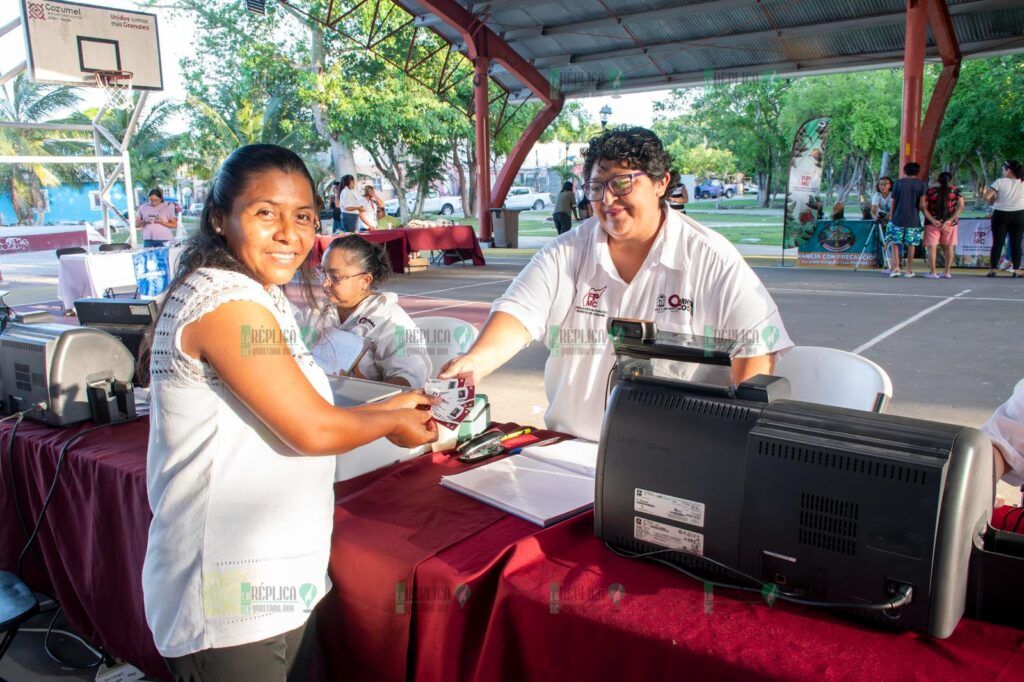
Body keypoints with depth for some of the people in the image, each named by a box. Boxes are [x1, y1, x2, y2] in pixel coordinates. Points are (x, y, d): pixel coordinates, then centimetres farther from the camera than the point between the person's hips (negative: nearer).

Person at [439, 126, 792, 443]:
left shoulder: (710, 259, 0)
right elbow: (518, 316, -5)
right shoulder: (564, 255, 7)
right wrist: (474, 362, -24)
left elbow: (755, 351, -3)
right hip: (570, 445, 3)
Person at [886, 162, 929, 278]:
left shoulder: (898, 182, 2)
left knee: (895, 243, 7)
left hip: (898, 218, -1)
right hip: (913, 220, 1)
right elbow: (922, 204, -5)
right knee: (911, 245, 9)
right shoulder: (922, 184, 2)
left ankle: (896, 268, -6)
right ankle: (909, 270, 14)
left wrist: (891, 217, 12)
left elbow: (893, 202, 3)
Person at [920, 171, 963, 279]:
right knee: (949, 247, 13)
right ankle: (947, 272, 13)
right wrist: (950, 220, -11)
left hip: (932, 223, -2)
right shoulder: (956, 191, 3)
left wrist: (932, 220, -13)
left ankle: (932, 272, -7)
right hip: (950, 223, 2)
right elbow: (960, 207, -6)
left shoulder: (930, 191, 1)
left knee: (932, 247, -1)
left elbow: (923, 207, -7)